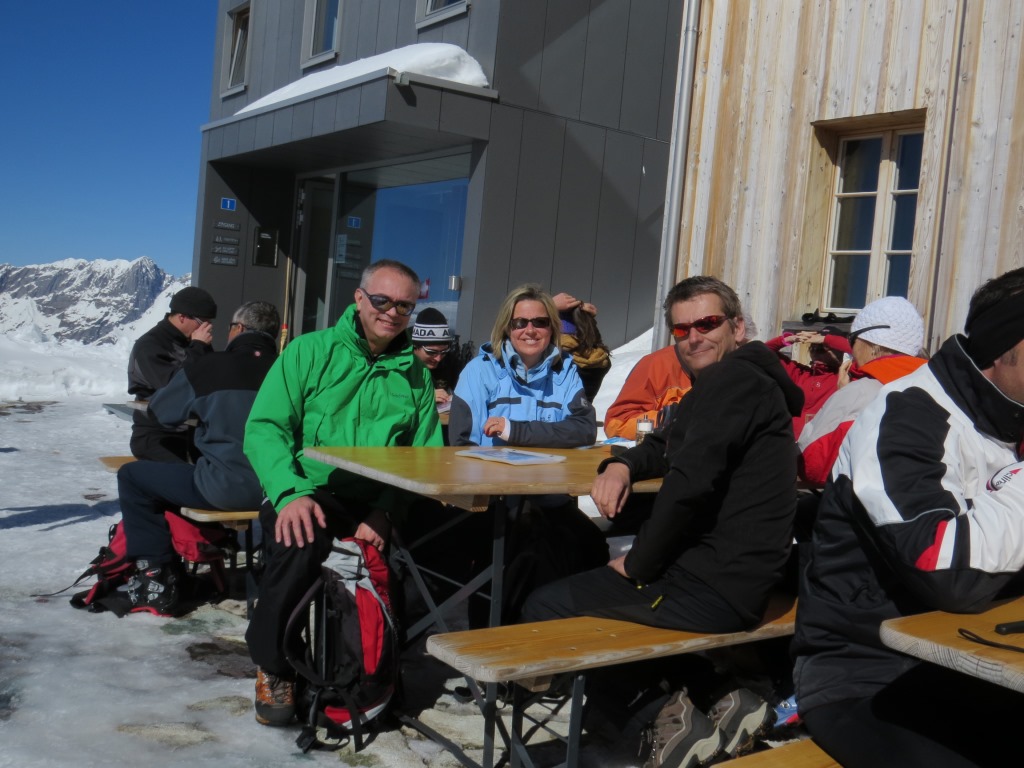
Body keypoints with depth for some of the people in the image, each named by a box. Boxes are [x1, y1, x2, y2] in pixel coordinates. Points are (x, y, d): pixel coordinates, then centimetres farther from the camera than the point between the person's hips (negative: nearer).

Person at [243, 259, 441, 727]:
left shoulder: (415, 373, 15)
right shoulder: (311, 351, 5)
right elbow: (265, 428, -3)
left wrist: (386, 510, -12)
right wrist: (291, 492, -21)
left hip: (379, 503, 4)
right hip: (308, 492, -3)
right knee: (301, 539, -36)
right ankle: (271, 664, -8)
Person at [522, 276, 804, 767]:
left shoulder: (730, 380, -14)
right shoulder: (740, 382, 18)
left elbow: (691, 483, -26)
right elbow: (666, 444, 26)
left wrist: (639, 564, -13)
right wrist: (621, 465, 4)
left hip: (715, 588, -10)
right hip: (737, 579, 10)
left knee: (542, 610, -1)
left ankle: (671, 714, 1)